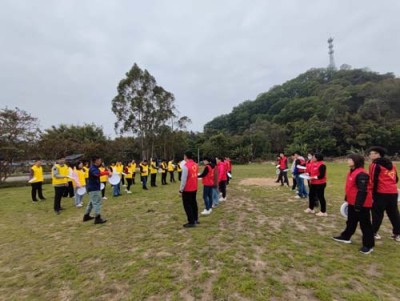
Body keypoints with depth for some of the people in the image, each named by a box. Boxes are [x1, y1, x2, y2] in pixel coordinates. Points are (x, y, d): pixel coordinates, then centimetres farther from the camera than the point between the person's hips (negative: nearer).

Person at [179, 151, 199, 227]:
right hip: (194, 188, 8)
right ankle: (195, 219, 30)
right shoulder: (195, 165, 2)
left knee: (187, 205, 4)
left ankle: (191, 222, 9)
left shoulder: (185, 166, -21)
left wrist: (181, 190, -12)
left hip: (187, 189, -7)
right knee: (193, 203, 19)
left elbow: (184, 179, -19)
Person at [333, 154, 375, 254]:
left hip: (362, 205, -10)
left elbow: (362, 191, -25)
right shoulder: (352, 172, 9)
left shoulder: (361, 174, -23)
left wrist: (358, 205, -24)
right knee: (350, 221, 21)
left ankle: (369, 245, 17)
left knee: (365, 224, 3)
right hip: (352, 203, 10)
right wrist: (347, 199, 22)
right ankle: (346, 237, 34)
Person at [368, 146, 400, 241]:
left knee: (377, 213, 2)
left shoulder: (375, 165, -8)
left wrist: (373, 193, -4)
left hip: (381, 193, -6)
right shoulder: (391, 164, 14)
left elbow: (373, 180, -11)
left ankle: (374, 232, 9)